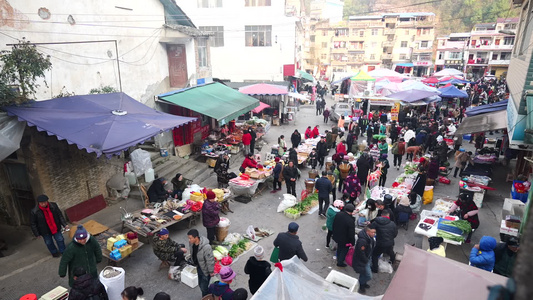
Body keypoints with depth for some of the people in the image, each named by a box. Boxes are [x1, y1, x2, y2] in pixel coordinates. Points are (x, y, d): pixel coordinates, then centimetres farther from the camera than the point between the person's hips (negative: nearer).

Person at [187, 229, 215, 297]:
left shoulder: (206, 247, -37)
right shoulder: (191, 243, -14)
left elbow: (210, 260, -26)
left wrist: (211, 271, -16)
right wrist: (195, 263, 17)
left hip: (205, 270, -7)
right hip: (199, 268, 7)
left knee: (204, 287, 4)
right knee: (200, 284, 24)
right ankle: (206, 295, 48)